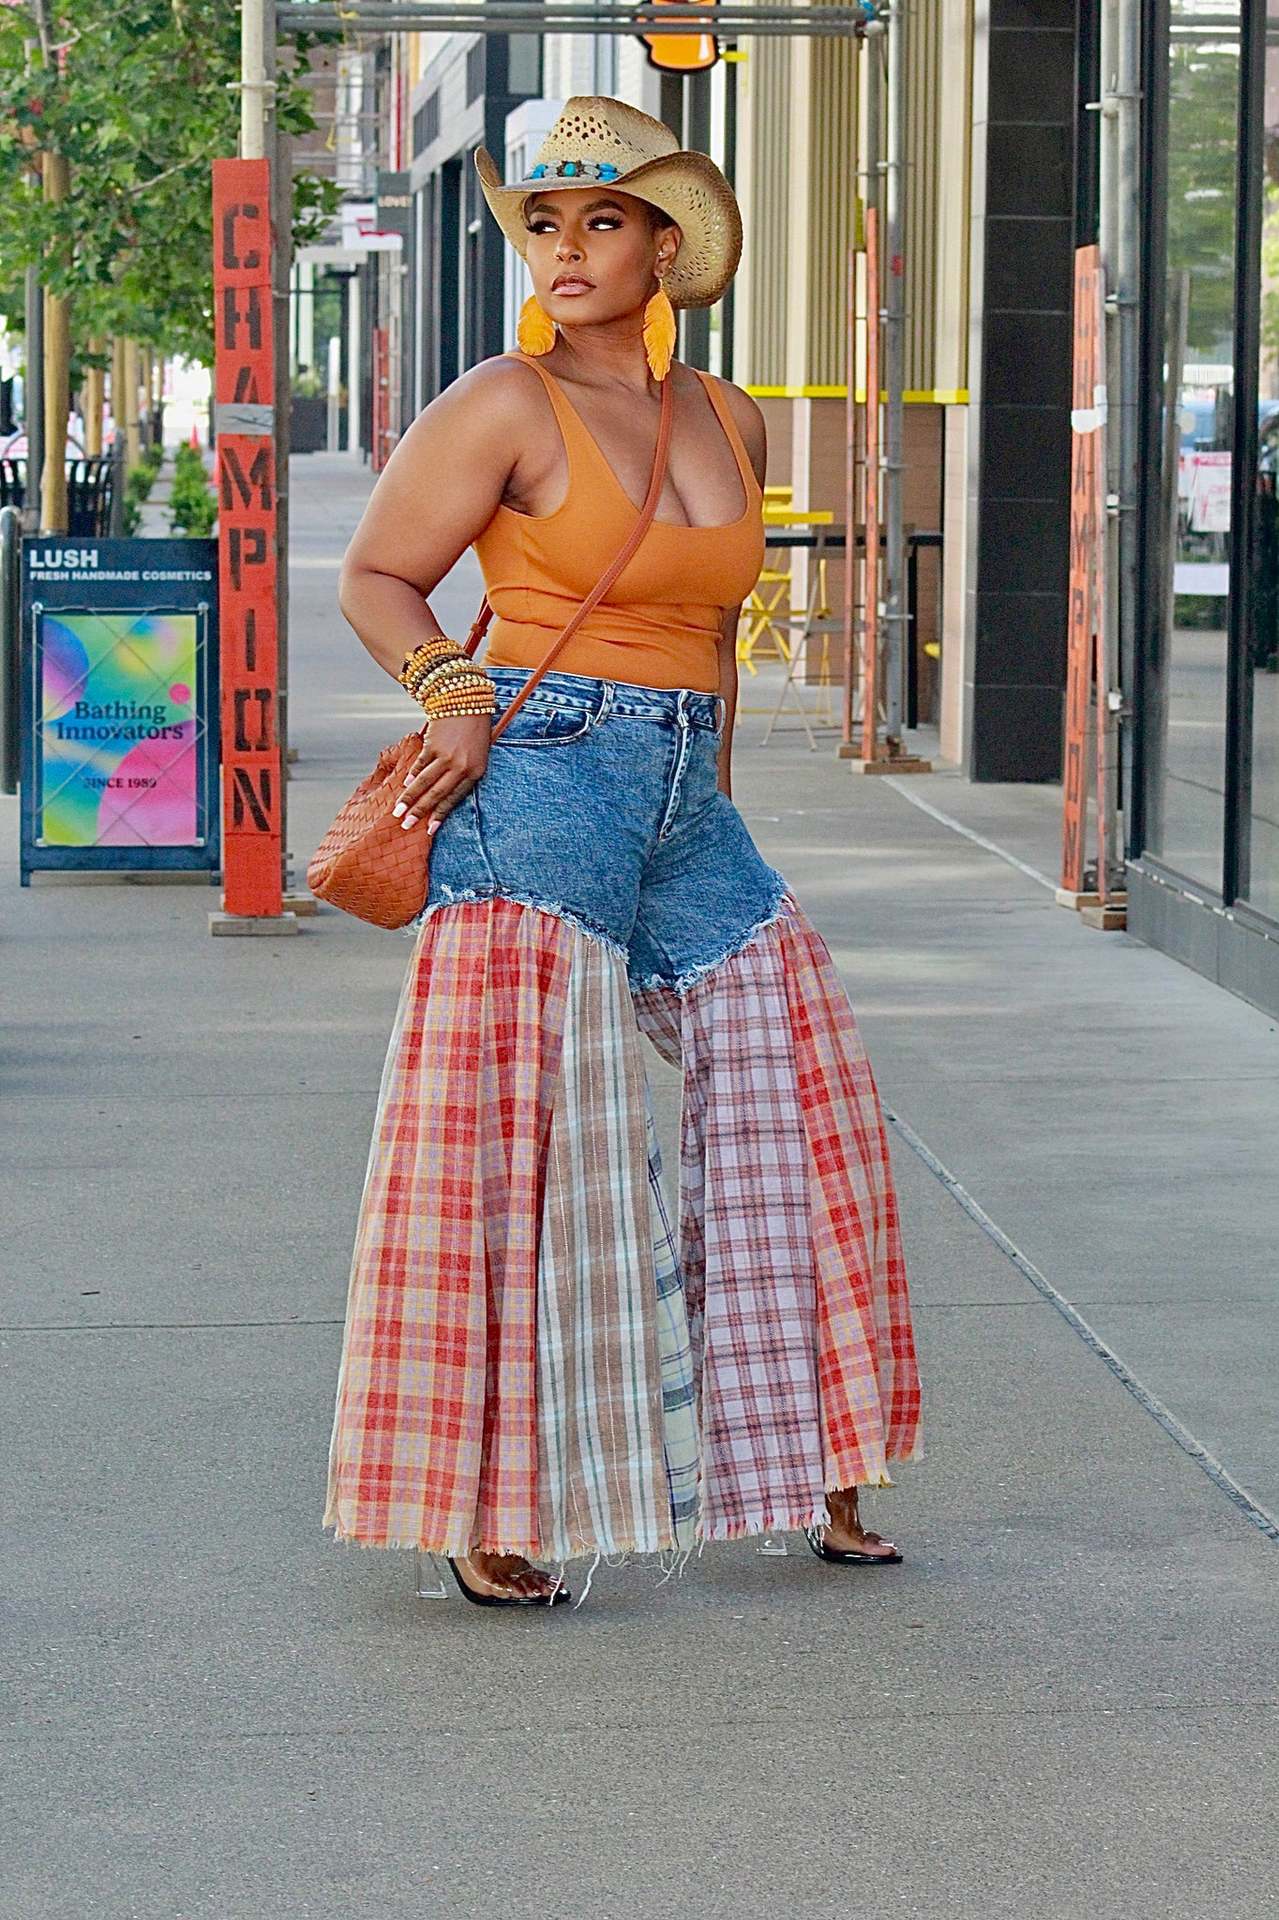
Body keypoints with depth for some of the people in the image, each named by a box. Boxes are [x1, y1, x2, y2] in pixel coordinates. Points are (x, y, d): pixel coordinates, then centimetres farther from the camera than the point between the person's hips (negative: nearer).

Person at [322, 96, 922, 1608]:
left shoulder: (728, 421, 13)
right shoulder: (504, 407, -5)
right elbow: (375, 579, -1)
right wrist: (458, 697, -16)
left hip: (686, 804, 7)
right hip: (539, 782, -7)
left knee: (788, 1087, 8)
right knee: (521, 1130, -10)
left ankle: (809, 1475, 22)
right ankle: (485, 1514, -3)